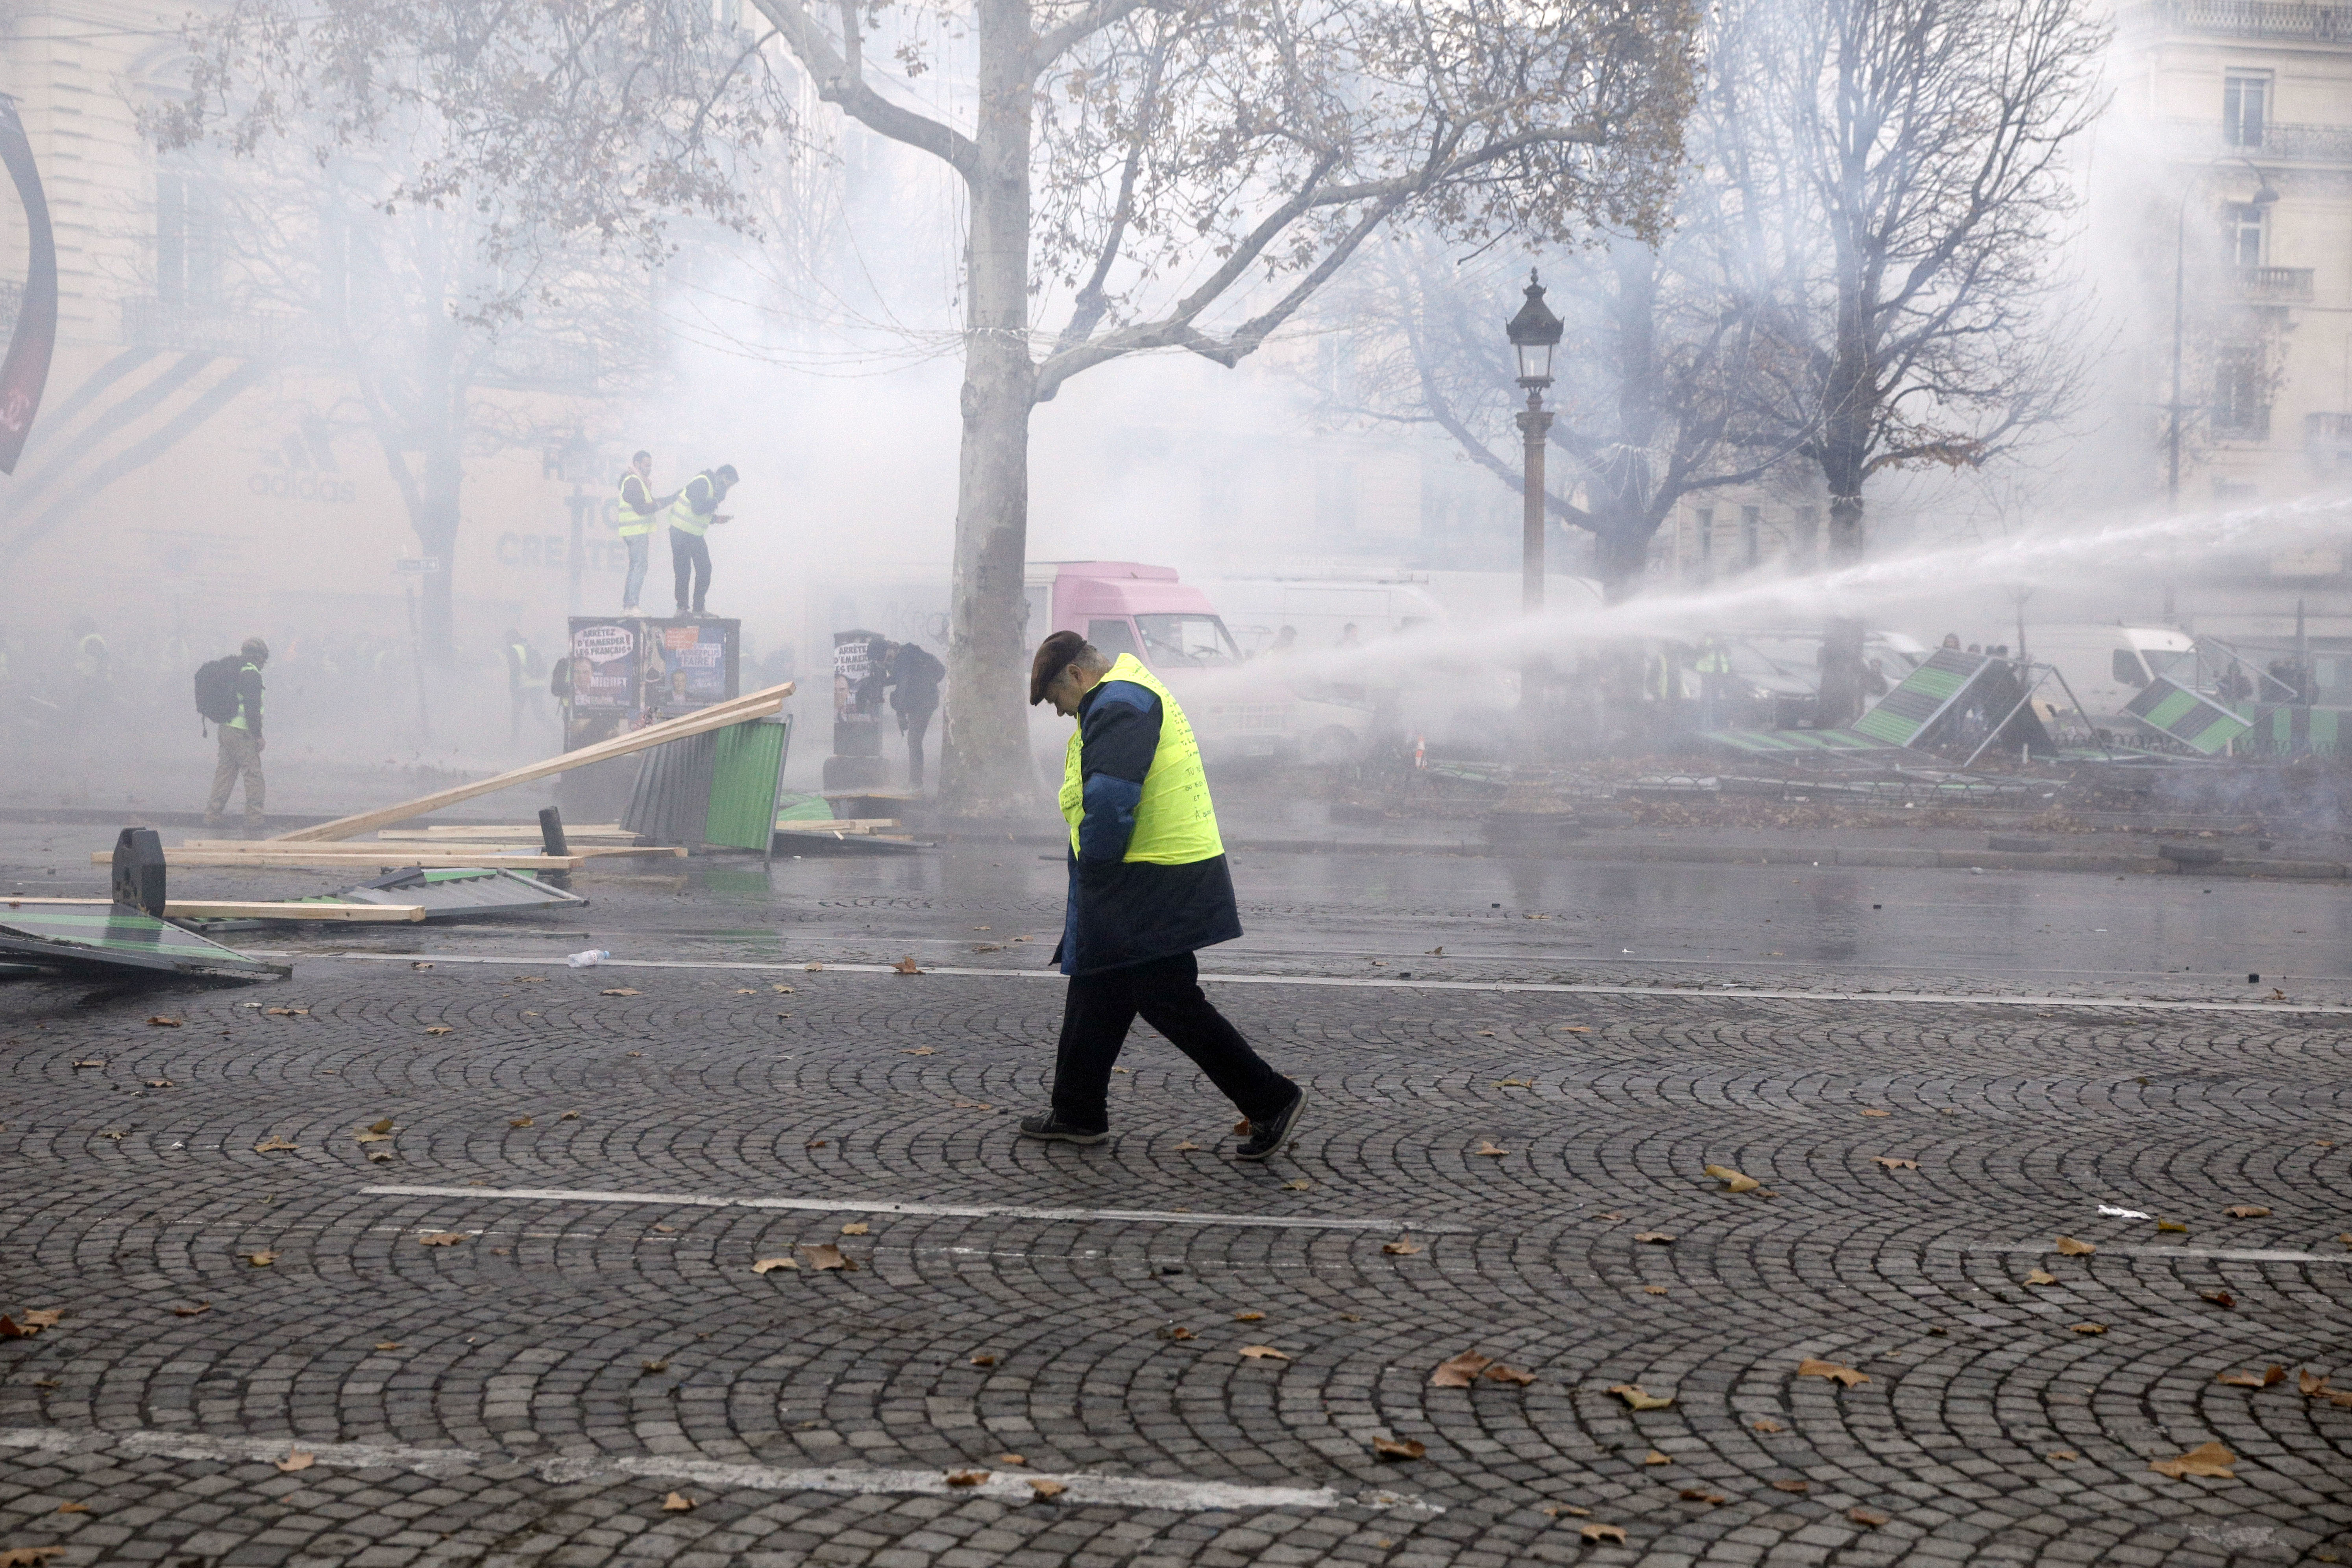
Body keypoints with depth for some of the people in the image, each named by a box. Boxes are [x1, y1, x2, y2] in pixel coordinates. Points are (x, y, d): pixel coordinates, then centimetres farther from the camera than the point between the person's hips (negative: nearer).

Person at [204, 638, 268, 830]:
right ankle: (254, 819, -2)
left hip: (225, 729, 9)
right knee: (254, 776, -2)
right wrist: (258, 735, -15)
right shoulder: (251, 674, -13)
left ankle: (213, 815, 14)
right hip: (243, 733, -9)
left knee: (225, 773, 13)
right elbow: (252, 708, -19)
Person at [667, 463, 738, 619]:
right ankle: (683, 609, 3)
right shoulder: (702, 483, -16)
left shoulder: (713, 487, 15)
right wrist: (717, 500, -18)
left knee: (704, 570, 6)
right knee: (683, 572, -3)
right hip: (681, 534, -9)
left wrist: (716, 518, 5)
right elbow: (697, 509, -27)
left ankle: (698, 610, 9)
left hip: (696, 536, 9)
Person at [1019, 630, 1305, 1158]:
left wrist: (1095, 868, -13)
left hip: (1152, 891, -11)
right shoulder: (1134, 695, 20)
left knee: (1170, 1002, -6)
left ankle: (1272, 1100, 0)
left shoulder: (1118, 704, -14)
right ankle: (1078, 1115, 26)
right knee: (1094, 995, 16)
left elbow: (1107, 802, -27)